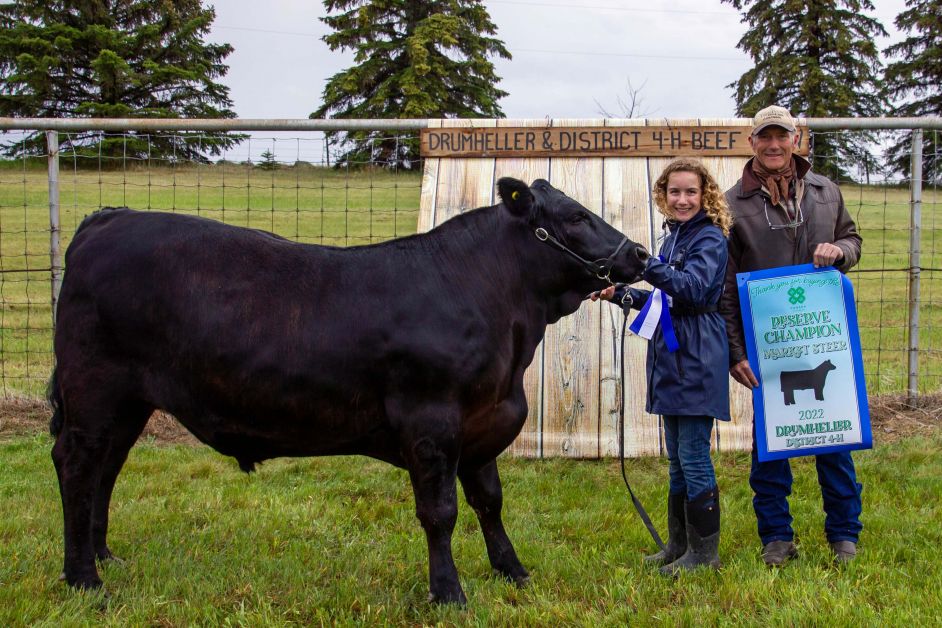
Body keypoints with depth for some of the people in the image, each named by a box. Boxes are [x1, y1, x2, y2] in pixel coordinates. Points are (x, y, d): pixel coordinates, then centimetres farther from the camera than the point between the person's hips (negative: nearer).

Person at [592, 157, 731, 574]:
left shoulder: (710, 238, -10)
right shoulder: (674, 236, 16)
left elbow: (694, 288, -27)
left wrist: (644, 264, -36)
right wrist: (621, 294, 13)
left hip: (696, 360, -9)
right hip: (669, 357, 9)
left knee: (694, 457, -5)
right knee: (677, 458, 14)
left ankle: (704, 551, 5)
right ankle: (678, 544, 23)